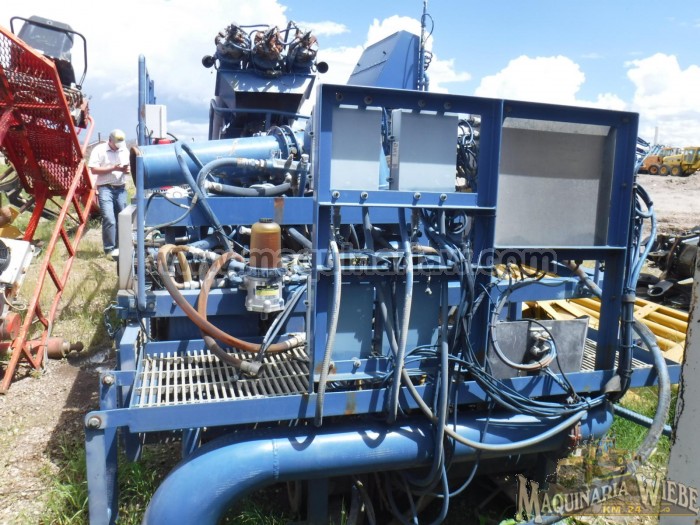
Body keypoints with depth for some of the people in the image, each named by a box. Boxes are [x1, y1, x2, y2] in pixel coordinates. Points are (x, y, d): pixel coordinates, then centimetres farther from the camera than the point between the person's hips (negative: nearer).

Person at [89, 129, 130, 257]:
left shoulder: (125, 150, 12)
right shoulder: (99, 150, -4)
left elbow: (130, 166, 21)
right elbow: (93, 169, -10)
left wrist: (128, 169, -4)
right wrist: (113, 168, -18)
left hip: (121, 189, 6)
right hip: (105, 188, -5)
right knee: (109, 220, -13)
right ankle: (110, 248, -4)